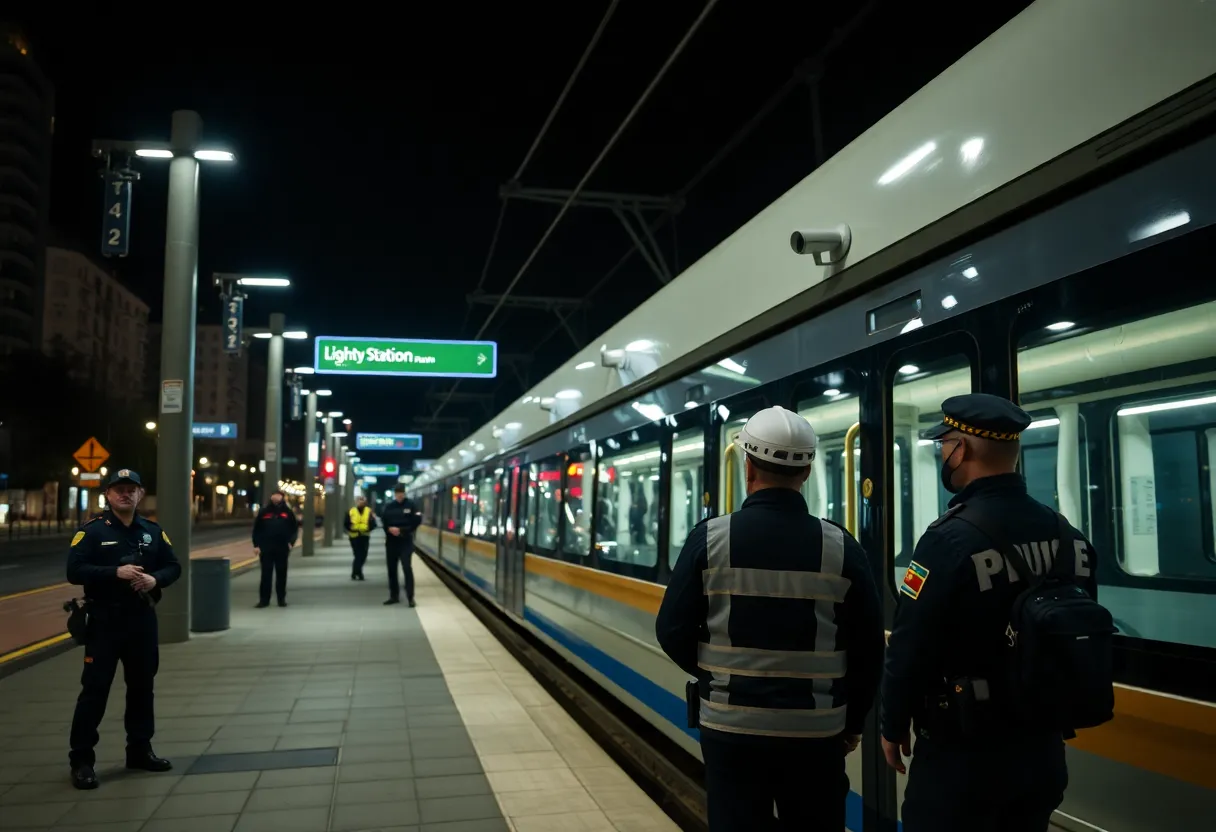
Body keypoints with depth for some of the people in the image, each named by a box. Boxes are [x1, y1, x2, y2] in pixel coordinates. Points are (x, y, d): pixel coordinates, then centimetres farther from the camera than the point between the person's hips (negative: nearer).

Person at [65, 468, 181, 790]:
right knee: (95, 689, -3)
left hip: (143, 620, 5)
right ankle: (81, 760, 7)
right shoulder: (92, 530, -6)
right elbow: (74, 570, -15)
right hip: (104, 621, -5)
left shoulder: (153, 531, 8)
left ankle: (140, 750, 26)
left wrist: (155, 579, -11)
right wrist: (116, 573, -25)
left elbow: (173, 566, 11)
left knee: (142, 687, 13)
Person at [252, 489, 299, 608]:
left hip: (282, 549, 0)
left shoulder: (288, 512, 5)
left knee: (281, 574, 7)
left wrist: (291, 542, -6)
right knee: (266, 575, 1)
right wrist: (256, 545, -1)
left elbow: (295, 528, 6)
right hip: (266, 549, 0)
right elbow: (257, 529, 6)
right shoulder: (264, 512, 4)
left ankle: (282, 599, 15)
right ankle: (264, 599, 5)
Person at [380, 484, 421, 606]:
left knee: (407, 567, -11)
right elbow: (383, 522, 8)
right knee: (391, 569, 8)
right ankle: (394, 596, 19)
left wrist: (401, 530, -14)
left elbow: (416, 522, -6)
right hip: (391, 541, 4)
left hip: (405, 541, -4)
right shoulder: (389, 507, 6)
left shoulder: (410, 505, -2)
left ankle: (410, 597, -8)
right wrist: (389, 529, -13)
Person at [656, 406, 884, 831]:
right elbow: (868, 650, -2)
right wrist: (852, 723, 13)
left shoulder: (710, 538, -9)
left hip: (731, 727, -1)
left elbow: (673, 630, -6)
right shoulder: (842, 547, -6)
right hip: (816, 731, 1)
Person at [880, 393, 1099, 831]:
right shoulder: (1069, 535, 1)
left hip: (962, 753, -7)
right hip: (1042, 749, 7)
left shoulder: (950, 539, -21)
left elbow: (910, 649, -18)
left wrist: (894, 726, -3)